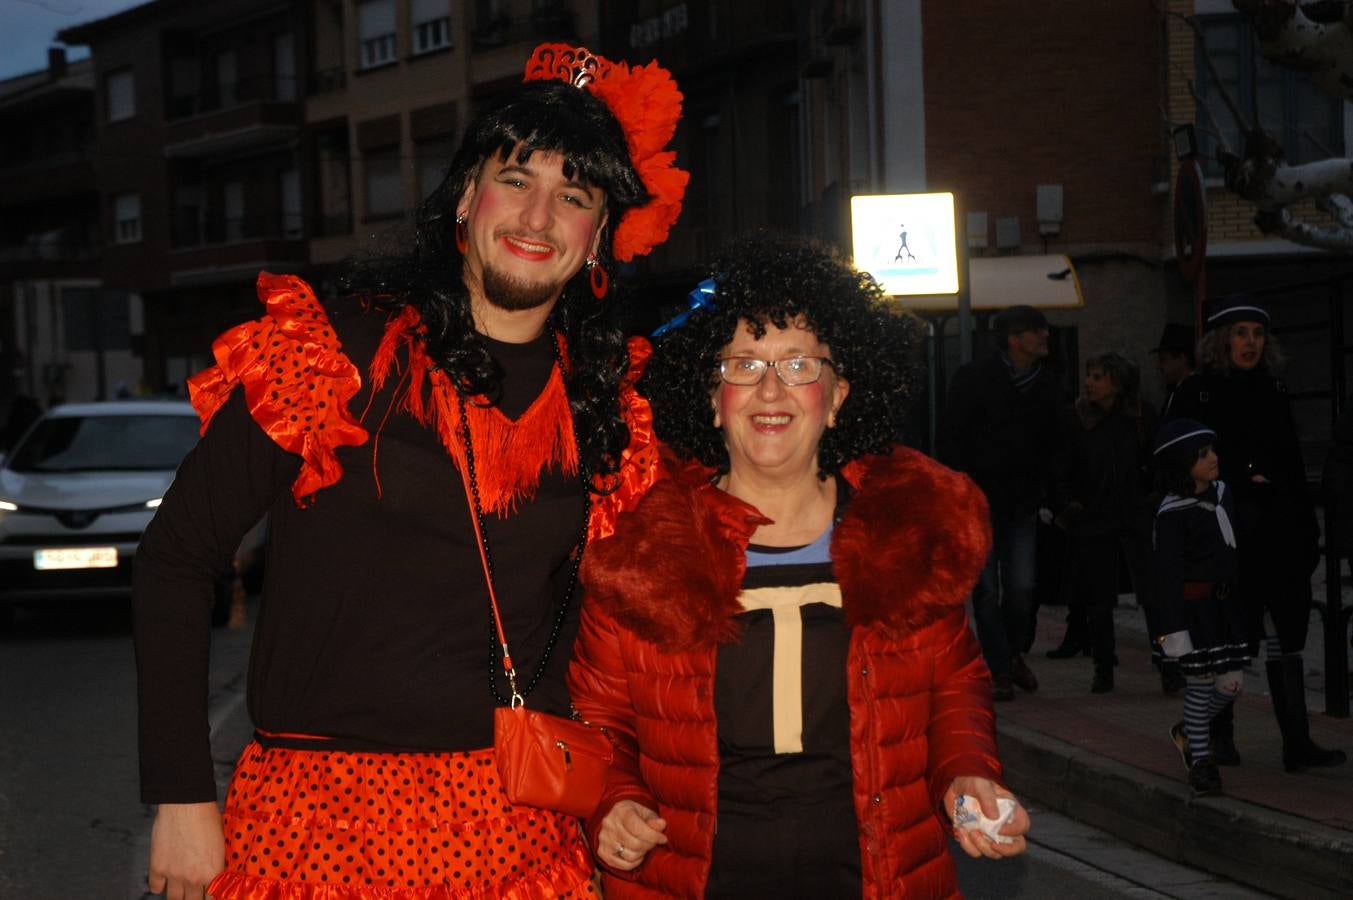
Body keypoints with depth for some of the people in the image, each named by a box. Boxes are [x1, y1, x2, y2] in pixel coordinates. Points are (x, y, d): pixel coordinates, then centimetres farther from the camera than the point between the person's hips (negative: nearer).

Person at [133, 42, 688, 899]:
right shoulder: (334, 349, -6)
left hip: (519, 828, 3)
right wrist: (182, 794, -9)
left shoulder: (604, 404, 4)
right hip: (319, 814, -3)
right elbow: (177, 555, -5)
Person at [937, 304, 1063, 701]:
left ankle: (1014, 653, 22)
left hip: (1022, 503, 4)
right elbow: (949, 439, -3)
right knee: (987, 589, -2)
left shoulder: (1047, 384, 9)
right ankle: (999, 670, 5)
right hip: (979, 500, -3)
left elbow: (1053, 443, 19)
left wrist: (1043, 485, 6)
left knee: (1022, 587, 0)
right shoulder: (974, 378, -5)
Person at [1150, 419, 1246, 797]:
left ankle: (1188, 732, 32)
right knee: (1201, 684, 1)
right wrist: (1174, 629, -18)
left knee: (1231, 683, 7)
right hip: (1193, 607, -7)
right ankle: (1200, 759, 17)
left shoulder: (1222, 493, 7)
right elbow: (1168, 574, -16)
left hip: (1225, 603, 7)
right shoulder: (1172, 515, -16)